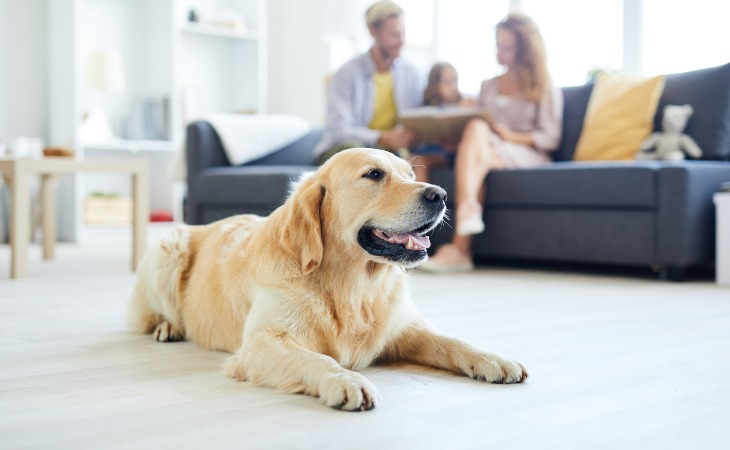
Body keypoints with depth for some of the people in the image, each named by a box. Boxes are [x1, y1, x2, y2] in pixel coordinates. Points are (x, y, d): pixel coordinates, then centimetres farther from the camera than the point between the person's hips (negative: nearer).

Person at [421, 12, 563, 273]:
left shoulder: (546, 89, 13)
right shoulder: (488, 86, 27)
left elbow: (551, 138, 3)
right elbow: (479, 126, 19)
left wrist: (511, 135, -12)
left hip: (528, 155, -4)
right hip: (486, 149, 4)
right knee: (475, 127, -33)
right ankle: (469, 211, -52)